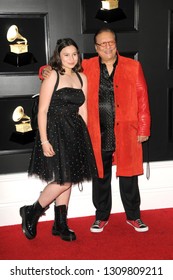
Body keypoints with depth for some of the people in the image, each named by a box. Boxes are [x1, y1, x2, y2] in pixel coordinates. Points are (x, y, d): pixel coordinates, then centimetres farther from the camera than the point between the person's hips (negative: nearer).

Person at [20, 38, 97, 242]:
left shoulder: (82, 78, 11)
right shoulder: (52, 76, -7)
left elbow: (82, 110, 14)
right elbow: (42, 111, -11)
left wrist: (84, 137, 10)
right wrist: (44, 141, -16)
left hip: (75, 133, 6)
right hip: (55, 132, -6)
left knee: (68, 181, 10)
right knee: (63, 181, -7)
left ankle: (61, 225, 24)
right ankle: (31, 213, 16)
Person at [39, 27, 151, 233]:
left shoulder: (133, 67, 3)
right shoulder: (86, 67, 5)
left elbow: (142, 99, 2)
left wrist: (144, 129, -3)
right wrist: (46, 71, -8)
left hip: (126, 133, 0)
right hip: (98, 135, 1)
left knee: (128, 176, 9)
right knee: (100, 177, 12)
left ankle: (133, 216, 28)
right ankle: (102, 216, 30)